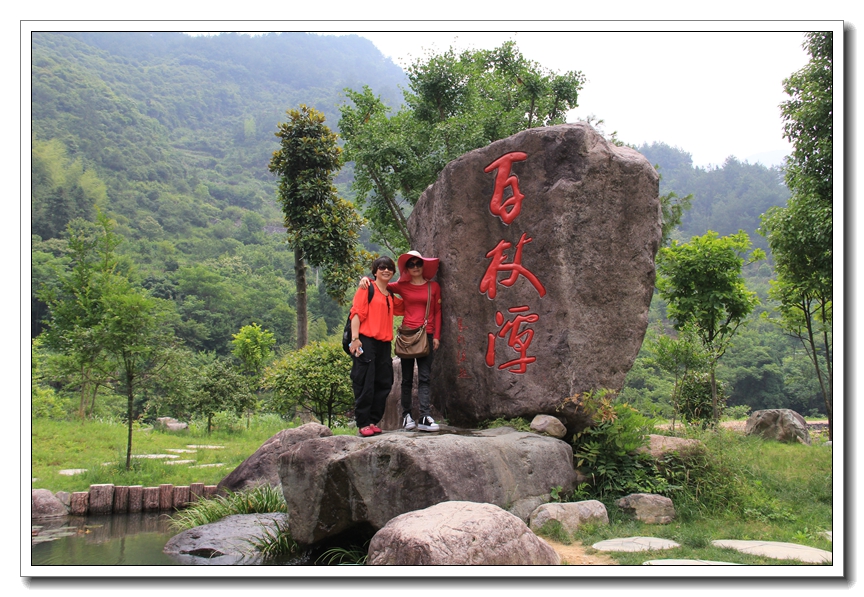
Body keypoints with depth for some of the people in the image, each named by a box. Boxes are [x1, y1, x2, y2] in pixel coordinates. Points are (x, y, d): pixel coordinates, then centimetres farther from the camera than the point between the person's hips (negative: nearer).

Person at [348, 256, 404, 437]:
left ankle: (373, 421, 14)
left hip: (384, 344, 7)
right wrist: (355, 338, -17)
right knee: (365, 384, -7)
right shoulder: (367, 289, 1)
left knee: (383, 384, 6)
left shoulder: (391, 296, 20)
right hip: (366, 341, -7)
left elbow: (403, 308, 34)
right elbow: (356, 313, -7)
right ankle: (363, 424, -2)